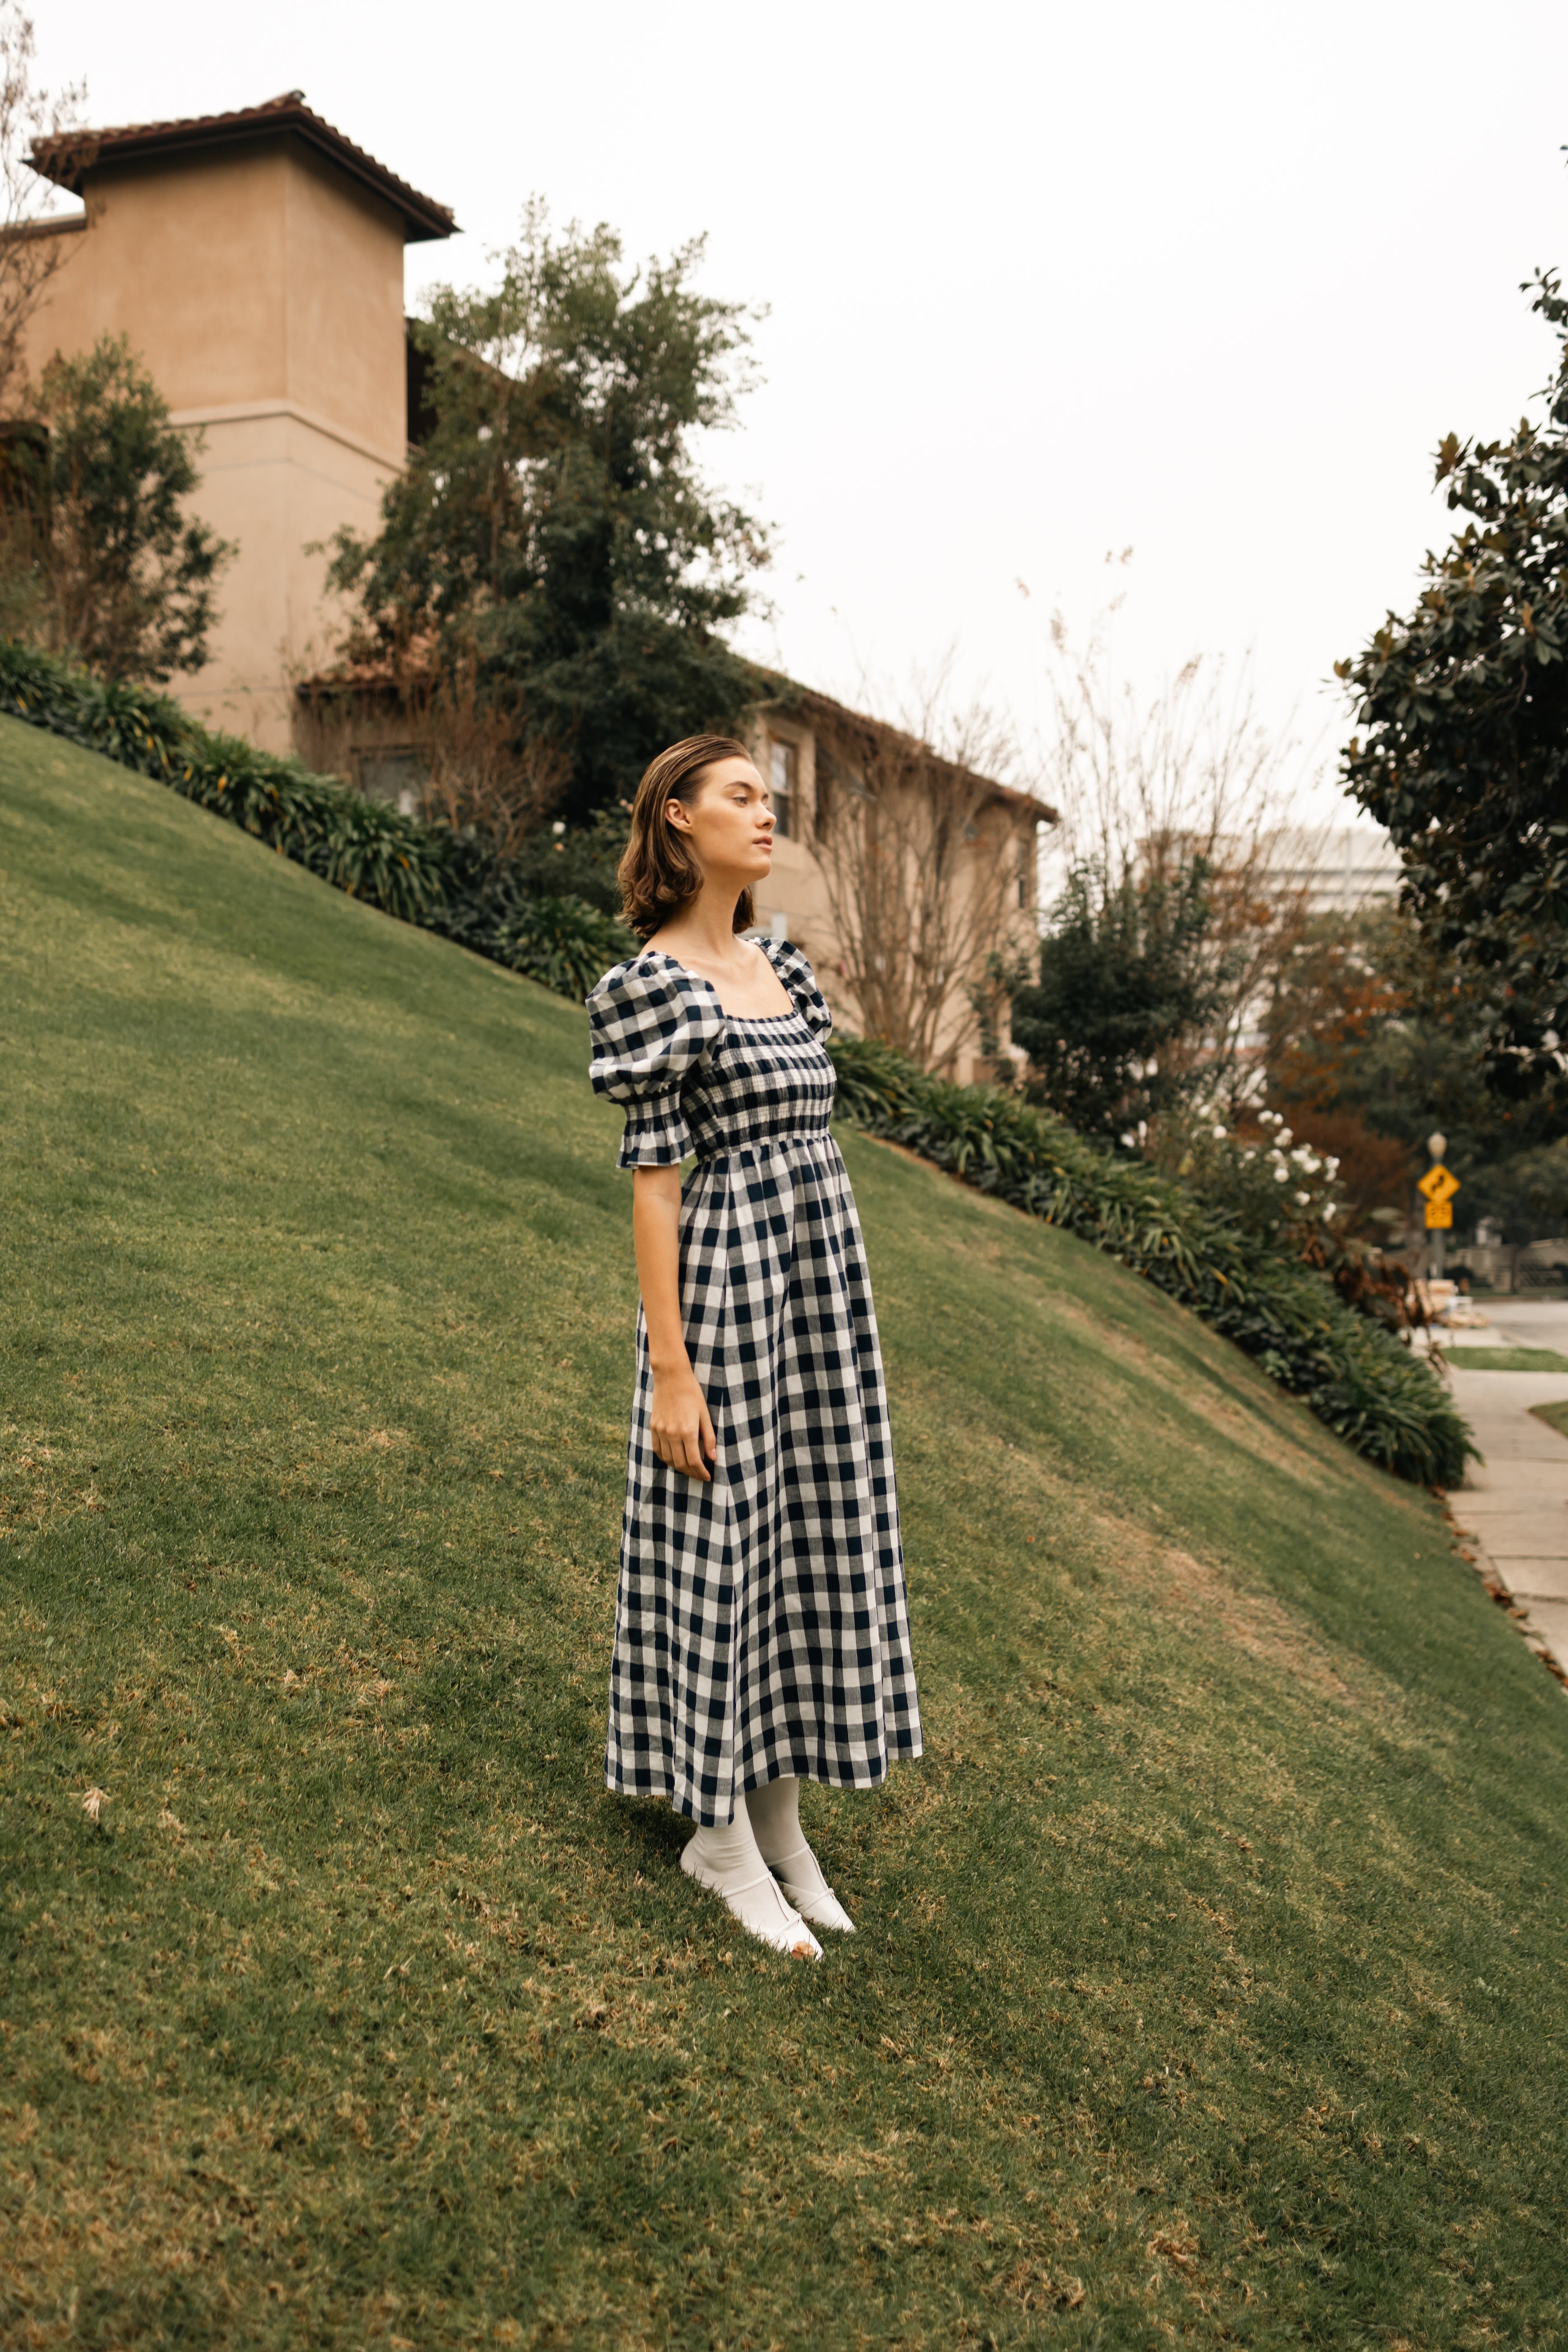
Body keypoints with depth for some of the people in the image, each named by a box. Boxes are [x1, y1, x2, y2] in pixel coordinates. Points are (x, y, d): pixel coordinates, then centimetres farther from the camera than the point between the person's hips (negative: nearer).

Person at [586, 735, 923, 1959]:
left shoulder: (786, 966, 13)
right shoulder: (652, 984, -10)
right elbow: (652, 1176, -13)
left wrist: (842, 1299, 17)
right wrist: (669, 1366, -16)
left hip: (826, 1260, 8)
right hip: (727, 1264, -8)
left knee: (817, 1520, 11)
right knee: (725, 1530, 2)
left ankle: (782, 1817, 25)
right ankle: (720, 1833, 19)